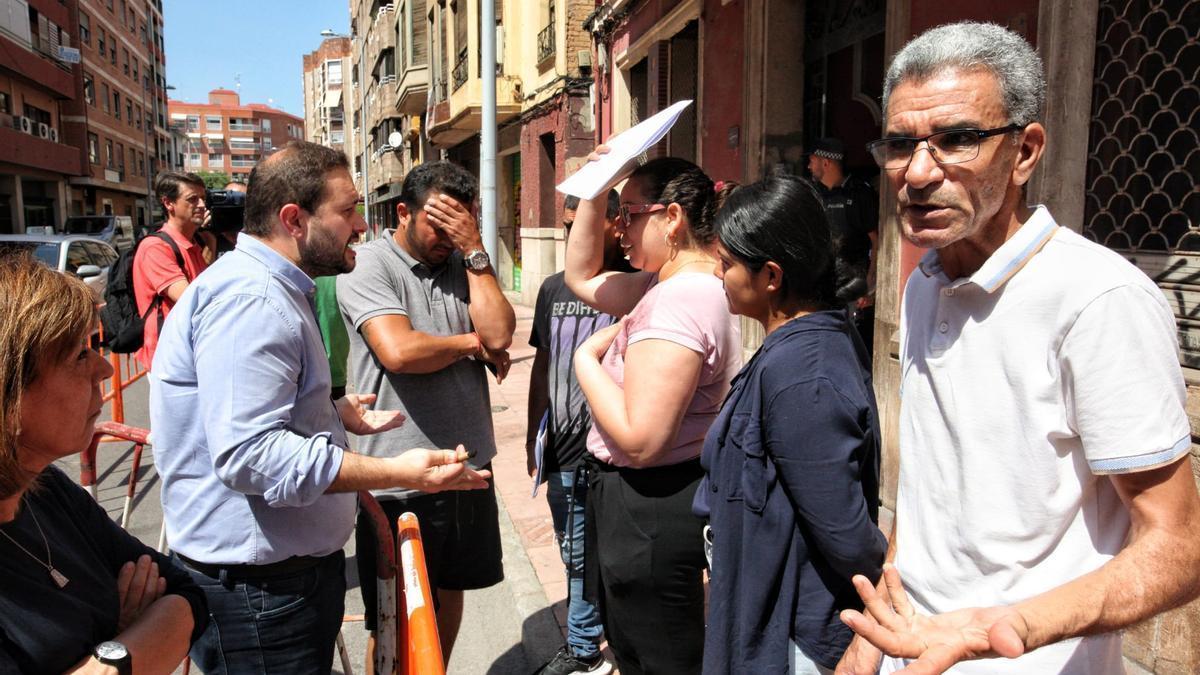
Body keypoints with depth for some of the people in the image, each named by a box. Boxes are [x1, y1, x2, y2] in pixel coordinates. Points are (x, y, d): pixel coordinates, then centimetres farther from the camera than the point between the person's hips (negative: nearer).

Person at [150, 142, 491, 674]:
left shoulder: (271, 290, 13)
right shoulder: (250, 299, -23)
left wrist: (335, 413, 12)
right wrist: (400, 473, -30)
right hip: (258, 585, -10)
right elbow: (248, 454, -31)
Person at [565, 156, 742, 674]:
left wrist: (586, 360, -14)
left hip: (648, 508, -10)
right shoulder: (674, 284, 7)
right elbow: (582, 276, 19)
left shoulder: (678, 301, -25)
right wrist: (595, 191, 7)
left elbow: (639, 439, -29)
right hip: (646, 499, 10)